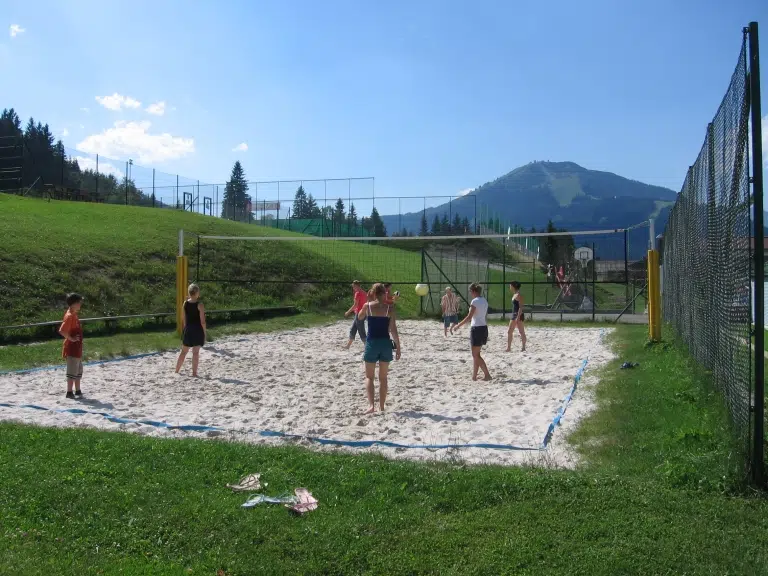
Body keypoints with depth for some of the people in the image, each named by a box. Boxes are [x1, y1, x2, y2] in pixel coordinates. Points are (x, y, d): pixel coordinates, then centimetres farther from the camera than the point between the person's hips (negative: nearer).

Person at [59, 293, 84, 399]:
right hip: (72, 349, -10)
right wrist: (71, 338, -19)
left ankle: (78, 391, 23)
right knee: (72, 372, -3)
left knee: (78, 371, 16)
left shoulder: (73, 315, 11)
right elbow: (61, 331, -28)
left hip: (77, 348, 10)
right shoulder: (69, 316, -18)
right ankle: (69, 392, 3)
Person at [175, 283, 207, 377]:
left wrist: (184, 330, 17)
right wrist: (205, 332, -4)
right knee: (196, 352, 0)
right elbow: (202, 321, -13)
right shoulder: (199, 304, -12)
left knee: (183, 351, 16)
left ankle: (176, 371, 24)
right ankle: (194, 373, 2)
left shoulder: (185, 303, 2)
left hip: (187, 329, 5)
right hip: (197, 330, -5)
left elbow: (183, 319, 6)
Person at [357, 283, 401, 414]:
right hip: (385, 343, 1)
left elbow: (359, 317, 17)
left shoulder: (367, 306, -4)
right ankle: (381, 407, 18)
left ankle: (371, 405, -9)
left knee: (369, 377, 9)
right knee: (383, 377, 14)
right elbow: (393, 330, -5)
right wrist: (398, 347, 1)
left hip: (372, 343, -1)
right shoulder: (390, 308, -4)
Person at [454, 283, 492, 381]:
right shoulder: (484, 301, 12)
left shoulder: (475, 301, -14)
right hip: (484, 328, 9)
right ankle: (474, 376, 18)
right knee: (476, 354, 15)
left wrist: (459, 325, -10)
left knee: (476, 355, -2)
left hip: (476, 329, -9)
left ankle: (487, 375, -7)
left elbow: (469, 317, -19)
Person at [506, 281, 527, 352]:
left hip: (519, 315, -10)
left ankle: (523, 348, 3)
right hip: (514, 315, 10)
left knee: (522, 332, -3)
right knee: (509, 332, 8)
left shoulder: (519, 295, -13)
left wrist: (518, 317, -23)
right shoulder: (514, 295, 15)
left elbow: (520, 307, -18)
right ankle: (508, 348, 12)